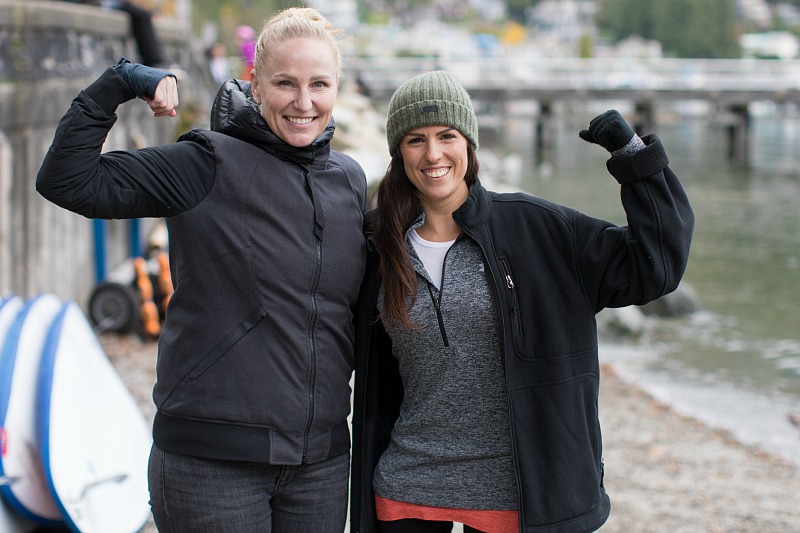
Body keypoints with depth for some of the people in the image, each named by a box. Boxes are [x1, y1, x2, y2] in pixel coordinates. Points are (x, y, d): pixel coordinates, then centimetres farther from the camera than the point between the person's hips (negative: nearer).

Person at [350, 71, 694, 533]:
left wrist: (634, 155, -14)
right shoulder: (385, 252, 3)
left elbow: (655, 267, -7)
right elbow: (376, 391, 10)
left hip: (514, 496, -2)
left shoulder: (534, 229, -5)